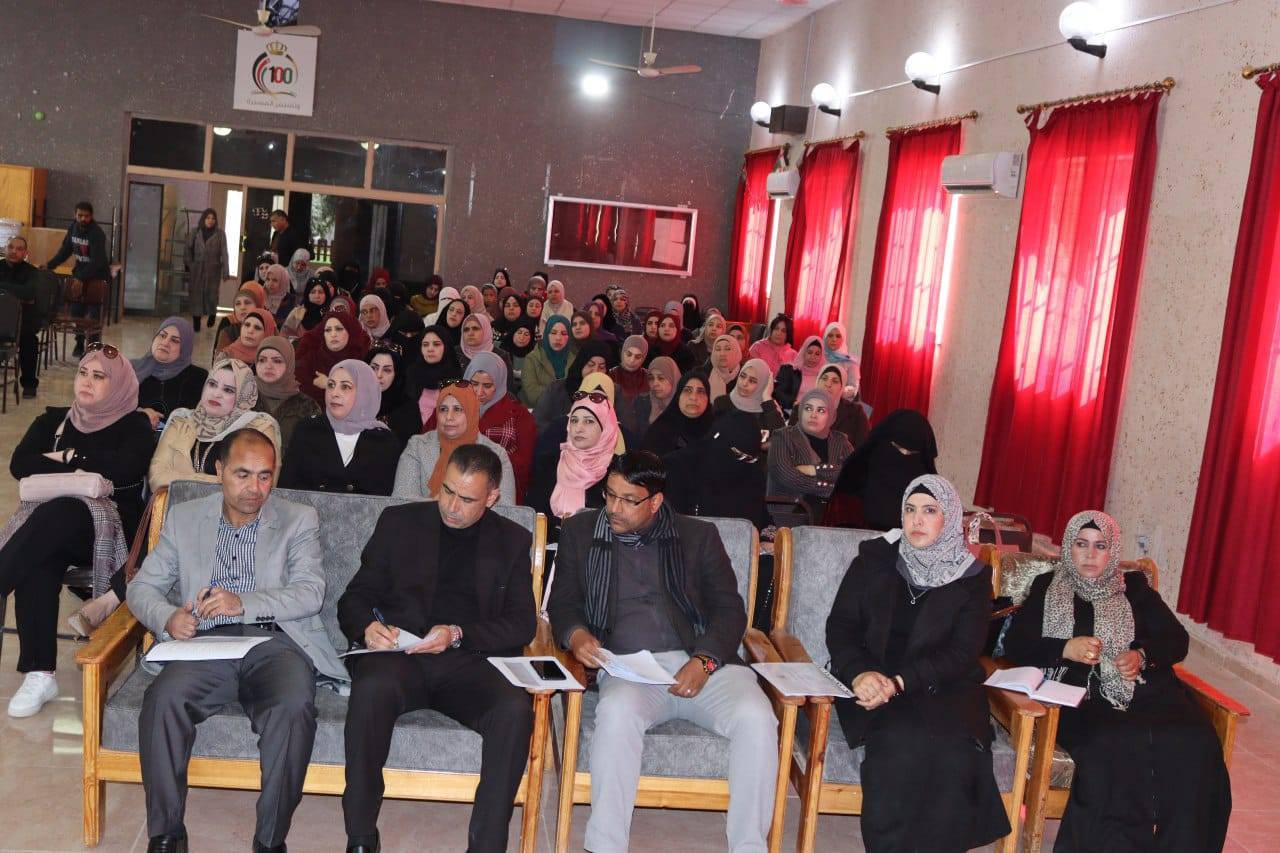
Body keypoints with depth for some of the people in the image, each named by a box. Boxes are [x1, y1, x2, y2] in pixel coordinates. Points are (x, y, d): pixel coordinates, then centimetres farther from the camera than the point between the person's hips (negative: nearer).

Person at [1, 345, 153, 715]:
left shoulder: (134, 426, 8)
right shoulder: (54, 419, 20)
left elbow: (126, 470, -13)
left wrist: (67, 458, -2)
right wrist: (85, 471, -8)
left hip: (109, 528, -3)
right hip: (49, 522, 3)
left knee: (56, 515, -37)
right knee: (38, 563, -33)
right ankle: (39, 674, -34)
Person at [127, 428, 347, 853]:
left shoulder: (299, 520, 12)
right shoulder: (183, 518, 19)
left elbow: (311, 592, -1)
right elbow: (143, 586, 16)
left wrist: (244, 603, -16)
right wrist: (167, 619, -7)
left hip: (274, 643, -1)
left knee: (295, 706, -33)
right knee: (163, 698, -30)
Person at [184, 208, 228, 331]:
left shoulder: (220, 233, -1)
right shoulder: (195, 231, 6)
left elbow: (224, 253, -5)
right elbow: (187, 249, 10)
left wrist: (225, 272, -10)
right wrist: (188, 265, 0)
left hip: (213, 270, -2)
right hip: (197, 269, 2)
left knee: (211, 294, -2)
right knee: (196, 294, 0)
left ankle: (211, 314, 26)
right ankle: (196, 321, 6)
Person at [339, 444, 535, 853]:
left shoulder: (512, 540, 15)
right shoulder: (400, 522, 15)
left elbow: (522, 623, 7)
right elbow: (354, 598, 14)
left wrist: (459, 634, -10)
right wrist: (367, 627, -11)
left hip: (470, 661, 0)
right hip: (398, 652, 0)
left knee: (515, 708, -32)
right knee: (372, 688, -35)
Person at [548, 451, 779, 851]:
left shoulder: (699, 536, 14)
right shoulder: (580, 532, 17)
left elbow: (729, 610, 8)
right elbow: (562, 602, 15)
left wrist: (704, 661, -10)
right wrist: (575, 634, -9)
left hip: (704, 663, 1)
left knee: (756, 716, -29)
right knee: (617, 711, -36)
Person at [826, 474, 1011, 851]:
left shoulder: (972, 577, 7)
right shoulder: (874, 559, 8)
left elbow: (962, 653, -2)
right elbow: (839, 627, 4)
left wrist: (899, 683, -17)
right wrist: (859, 674, -18)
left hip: (942, 689, 1)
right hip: (871, 684, 0)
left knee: (956, 750, -30)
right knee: (900, 743, -31)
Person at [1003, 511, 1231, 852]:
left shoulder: (1134, 587, 21)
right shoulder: (1047, 587, 17)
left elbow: (1177, 640, 15)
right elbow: (1014, 644, 7)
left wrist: (1143, 655, -7)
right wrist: (1065, 649, -10)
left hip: (1145, 692, 2)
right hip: (1080, 699, -2)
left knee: (1194, 743, -29)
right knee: (1111, 748, -36)